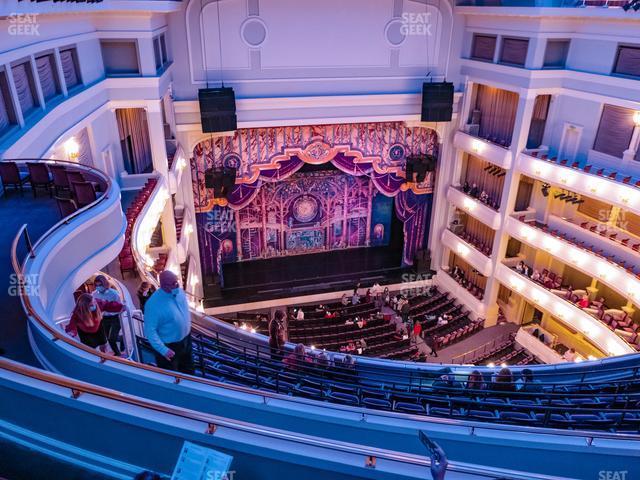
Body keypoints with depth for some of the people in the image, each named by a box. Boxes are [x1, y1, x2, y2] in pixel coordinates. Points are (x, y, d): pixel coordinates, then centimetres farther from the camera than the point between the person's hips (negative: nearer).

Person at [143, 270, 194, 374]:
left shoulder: (180, 291, -8)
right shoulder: (153, 304, -30)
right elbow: (150, 330, -26)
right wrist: (163, 350, -27)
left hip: (185, 339, 7)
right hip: (169, 346, -6)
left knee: (188, 371, 26)